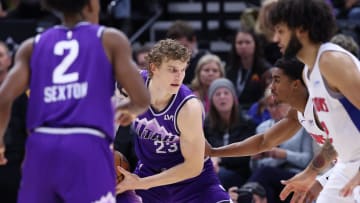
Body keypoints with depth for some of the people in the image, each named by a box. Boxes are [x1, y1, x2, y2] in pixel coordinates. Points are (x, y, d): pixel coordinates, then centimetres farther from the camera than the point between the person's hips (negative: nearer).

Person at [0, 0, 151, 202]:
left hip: (41, 147, 4)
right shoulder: (111, 40, 8)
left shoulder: (33, 46, 16)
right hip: (88, 148, -4)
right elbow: (142, 99, 3)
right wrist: (126, 108, 26)